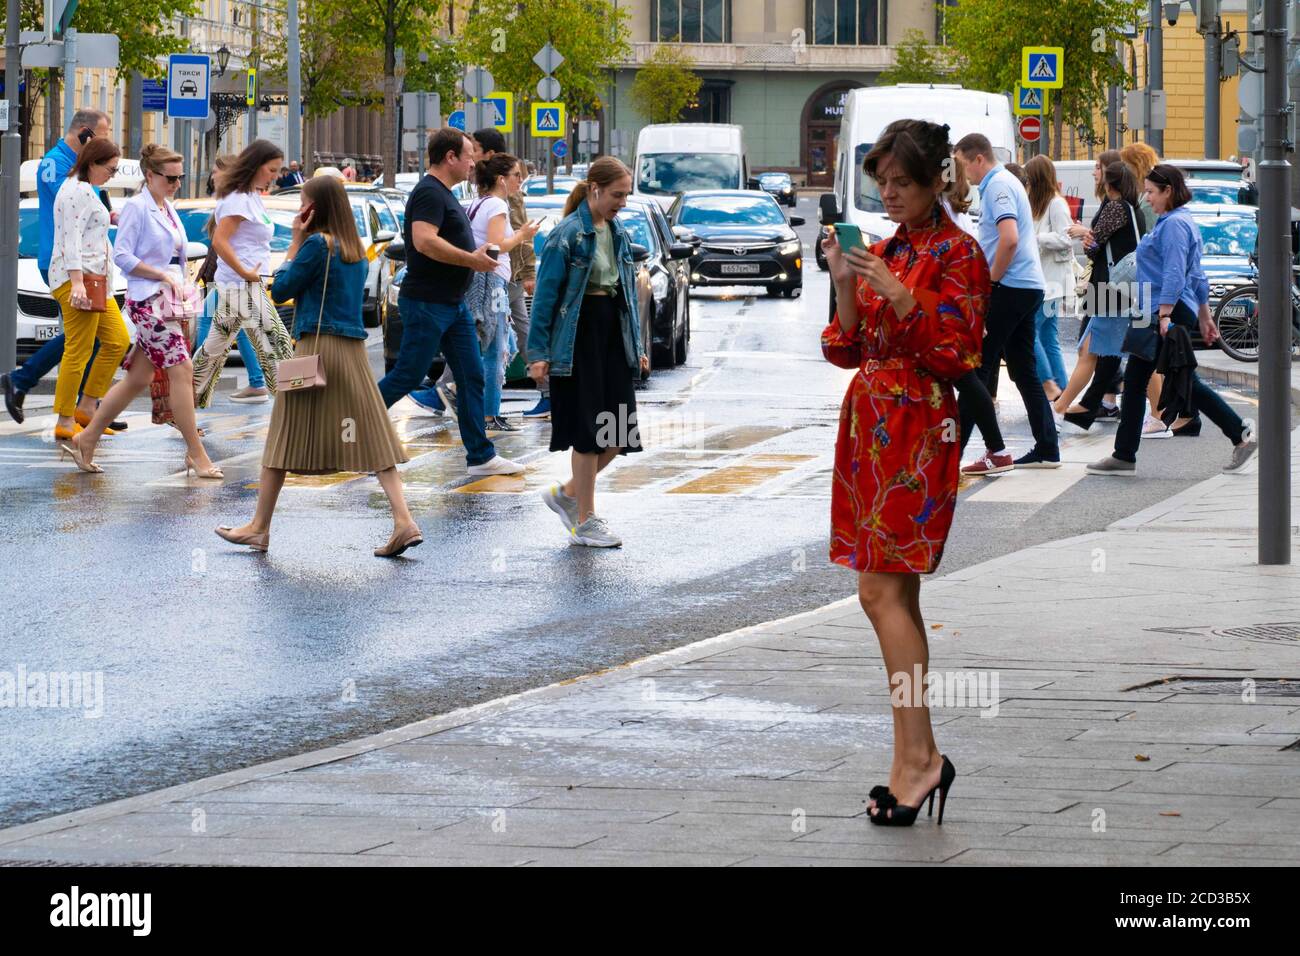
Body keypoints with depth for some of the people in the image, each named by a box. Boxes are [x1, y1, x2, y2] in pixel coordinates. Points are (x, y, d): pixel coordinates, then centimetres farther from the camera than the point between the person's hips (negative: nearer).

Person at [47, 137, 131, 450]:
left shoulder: (86, 190, 20)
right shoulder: (78, 191, -12)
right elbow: (72, 240, -20)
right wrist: (77, 283, -27)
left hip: (93, 279, 11)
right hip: (76, 278, -11)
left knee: (117, 341, 11)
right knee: (78, 351, -9)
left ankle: (86, 407, 15)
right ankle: (65, 423, -6)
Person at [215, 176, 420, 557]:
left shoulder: (316, 243, -10)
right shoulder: (357, 250, 12)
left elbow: (280, 289, -6)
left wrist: (295, 242, 1)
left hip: (316, 346, -6)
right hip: (354, 350, 6)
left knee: (286, 437, 3)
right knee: (371, 436, 2)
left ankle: (259, 527, 10)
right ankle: (404, 522, -11)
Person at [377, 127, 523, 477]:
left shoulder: (443, 194, 17)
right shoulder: (429, 193, -16)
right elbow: (424, 240, -30)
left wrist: (476, 255, 17)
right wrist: (472, 260, -25)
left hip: (454, 304, 10)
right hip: (426, 303, -10)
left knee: (471, 377, 6)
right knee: (408, 376, -5)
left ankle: (481, 456, 7)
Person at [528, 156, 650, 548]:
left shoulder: (619, 234, 11)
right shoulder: (567, 234, -11)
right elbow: (545, 294, -11)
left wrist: (637, 344, 15)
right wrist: (538, 353, -13)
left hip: (614, 337, 7)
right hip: (579, 336, -7)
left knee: (620, 432, 3)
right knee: (589, 431, -4)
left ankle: (568, 493, 23)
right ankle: (585, 522, 4)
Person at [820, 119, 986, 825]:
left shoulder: (958, 254, -7)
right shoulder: (883, 250, 15)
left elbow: (959, 355, -13)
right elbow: (848, 350, 13)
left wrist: (899, 295, -21)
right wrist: (846, 286, -3)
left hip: (918, 430, -8)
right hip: (869, 423, 8)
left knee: (883, 591, -13)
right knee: (890, 594, 7)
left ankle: (917, 756, -11)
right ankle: (919, 757, 11)